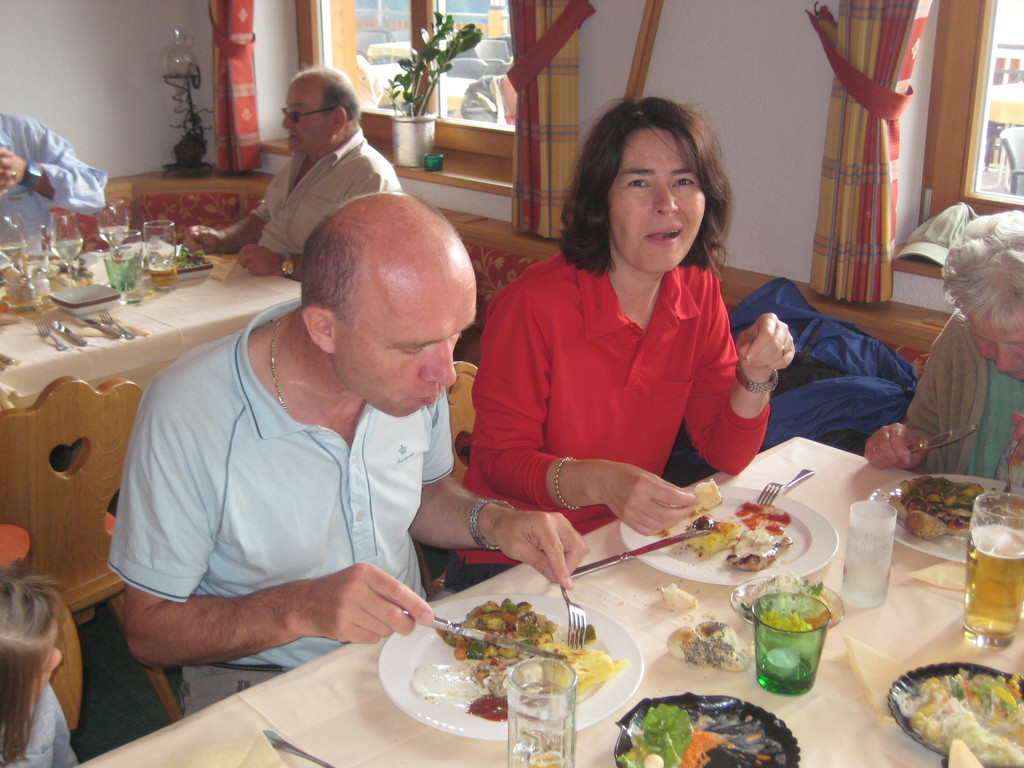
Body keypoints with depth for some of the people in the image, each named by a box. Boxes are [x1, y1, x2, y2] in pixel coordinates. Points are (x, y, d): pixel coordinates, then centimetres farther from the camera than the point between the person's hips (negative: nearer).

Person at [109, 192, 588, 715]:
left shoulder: (414, 372, -8)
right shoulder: (185, 415, -23)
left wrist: (492, 522, -9)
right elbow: (148, 631, -14)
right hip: (260, 676, -2)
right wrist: (301, 609, -29)